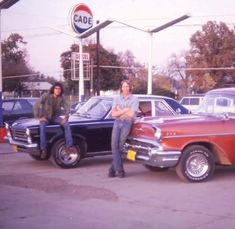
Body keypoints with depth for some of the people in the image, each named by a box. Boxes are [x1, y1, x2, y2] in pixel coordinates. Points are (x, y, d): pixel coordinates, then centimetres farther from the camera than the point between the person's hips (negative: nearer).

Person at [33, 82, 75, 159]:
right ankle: (43, 149, -34)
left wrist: (66, 117, -13)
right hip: (45, 117, -3)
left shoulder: (62, 98, -5)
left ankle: (69, 146, -26)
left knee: (67, 124, -24)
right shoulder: (46, 96, -16)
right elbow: (35, 106, -17)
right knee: (42, 126, -36)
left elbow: (67, 107, 2)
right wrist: (38, 117, -22)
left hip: (55, 117, 3)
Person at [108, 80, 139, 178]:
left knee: (119, 146, -5)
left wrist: (120, 111, -1)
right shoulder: (117, 98, 12)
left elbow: (131, 114, -8)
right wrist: (125, 110, -7)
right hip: (117, 123, 3)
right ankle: (119, 169, -7)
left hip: (127, 123, -2)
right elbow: (113, 114, 2)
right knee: (114, 145, -11)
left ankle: (113, 168, 5)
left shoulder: (134, 99, 3)